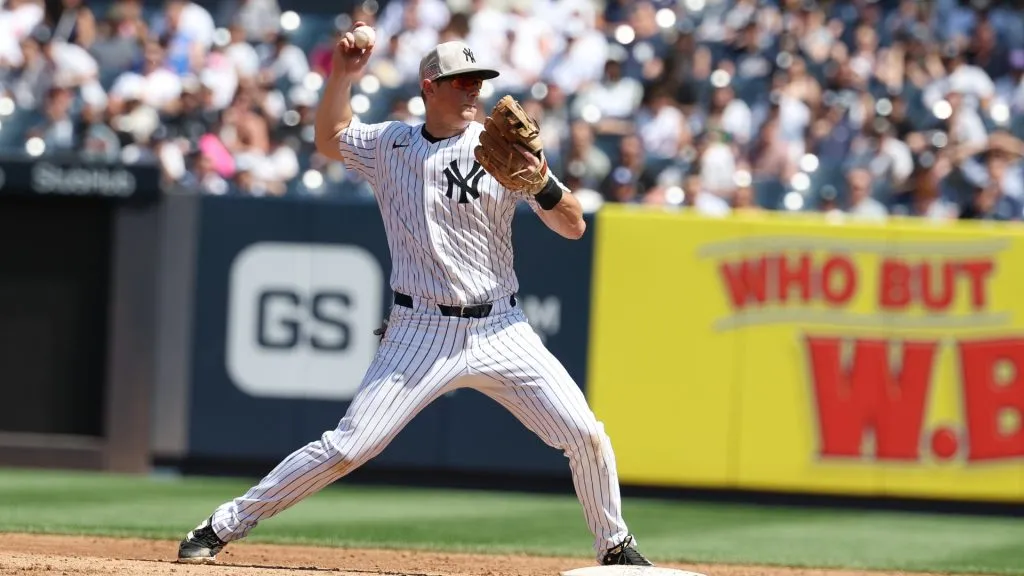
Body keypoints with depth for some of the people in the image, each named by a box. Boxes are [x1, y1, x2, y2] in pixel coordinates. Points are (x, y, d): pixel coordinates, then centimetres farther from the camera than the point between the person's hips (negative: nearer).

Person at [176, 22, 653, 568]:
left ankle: (615, 546, 14)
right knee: (347, 447, -8)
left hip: (500, 331, 1)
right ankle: (222, 527, 3)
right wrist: (341, 76, 9)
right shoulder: (389, 144, 4)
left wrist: (541, 184, -21)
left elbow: (574, 226, -2)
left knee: (584, 435, -8)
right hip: (421, 334, -1)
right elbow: (330, 139, 24)